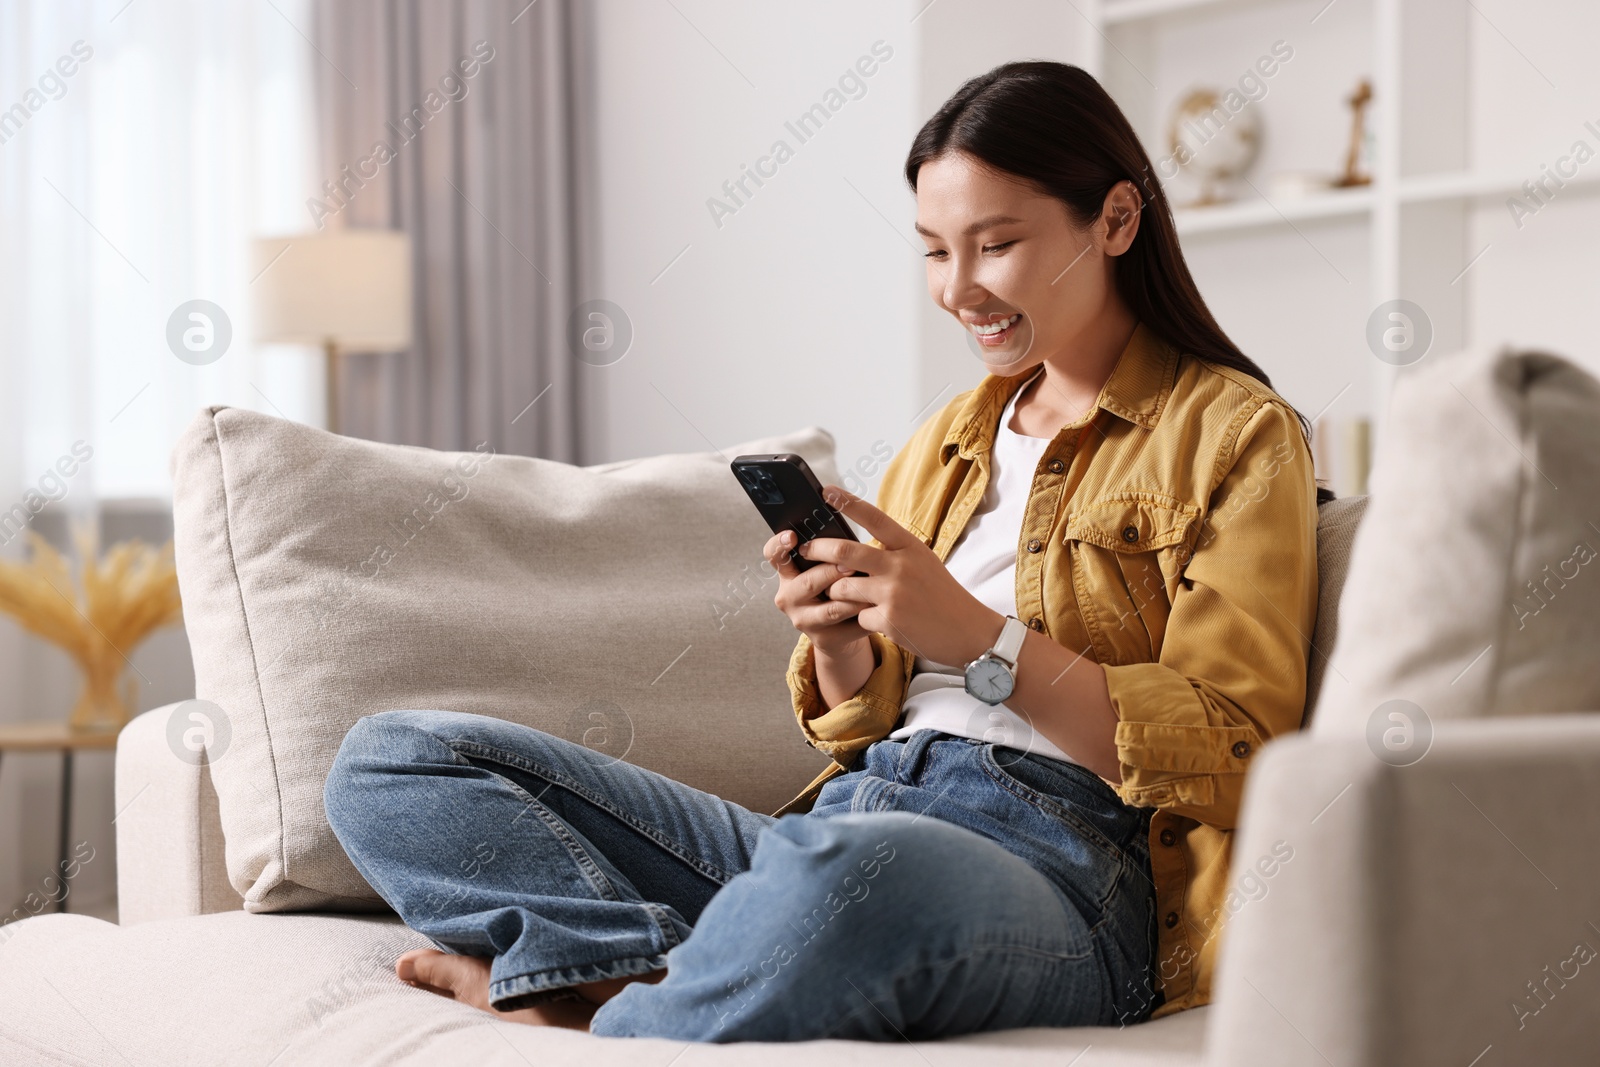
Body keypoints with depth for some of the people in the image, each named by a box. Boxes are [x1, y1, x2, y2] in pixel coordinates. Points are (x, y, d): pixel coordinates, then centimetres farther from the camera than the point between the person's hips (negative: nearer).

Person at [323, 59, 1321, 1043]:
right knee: (394, 759, -4)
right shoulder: (944, 442, 24)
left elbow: (1231, 758, -7)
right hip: (845, 818, 7)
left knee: (850, 872, -46)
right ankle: (663, 980, -25)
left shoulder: (1237, 435, 5)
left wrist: (980, 639, -14)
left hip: (1051, 855, -7)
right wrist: (839, 641, 0)